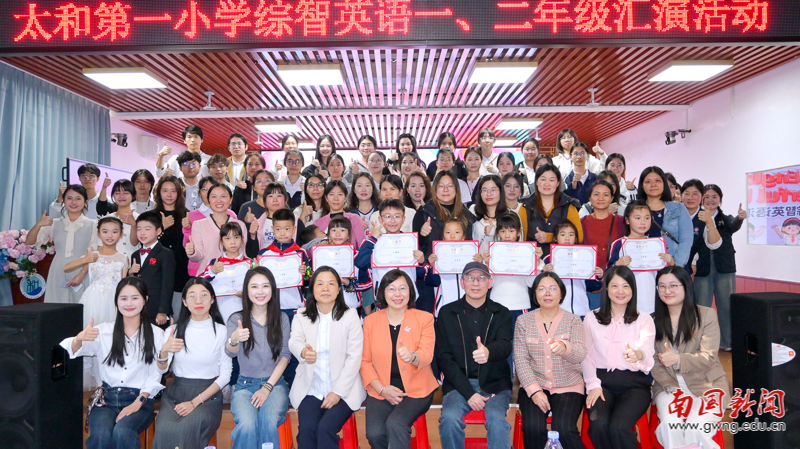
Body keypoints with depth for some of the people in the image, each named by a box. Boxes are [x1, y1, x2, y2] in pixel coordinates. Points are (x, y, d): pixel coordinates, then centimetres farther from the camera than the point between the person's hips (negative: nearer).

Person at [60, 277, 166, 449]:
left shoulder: (156, 334, 5)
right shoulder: (103, 331, 9)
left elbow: (155, 376, -1)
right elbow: (68, 351, -8)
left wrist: (137, 403, -13)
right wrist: (79, 339, -30)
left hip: (139, 400, -1)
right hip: (106, 398, 1)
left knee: (122, 432, -31)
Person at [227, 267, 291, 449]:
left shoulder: (282, 319, 6)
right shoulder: (236, 319, 2)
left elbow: (285, 356, 2)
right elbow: (230, 353, -14)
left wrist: (267, 387, -10)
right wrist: (234, 340, -39)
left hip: (275, 383, 0)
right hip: (245, 385, 0)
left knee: (269, 422, -30)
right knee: (247, 425, -30)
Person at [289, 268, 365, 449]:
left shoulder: (350, 315, -1)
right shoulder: (301, 315, 5)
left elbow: (354, 358, -5)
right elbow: (294, 341, -13)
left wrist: (338, 392, -12)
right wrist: (303, 352, -38)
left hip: (343, 389, -2)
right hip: (310, 389, 2)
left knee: (325, 429, -22)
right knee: (306, 429, -21)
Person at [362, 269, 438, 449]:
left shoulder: (424, 318, 2)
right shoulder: (371, 321, 6)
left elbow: (427, 355, -9)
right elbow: (364, 361, 6)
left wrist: (412, 357, -33)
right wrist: (382, 388, -8)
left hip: (416, 390, -2)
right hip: (380, 392, 2)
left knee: (395, 424, -28)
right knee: (375, 433, -21)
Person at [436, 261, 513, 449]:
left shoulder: (502, 313, 6)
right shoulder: (447, 313, 4)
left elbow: (505, 345, -13)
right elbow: (443, 357, 0)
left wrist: (489, 352, -39)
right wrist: (468, 392, -12)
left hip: (494, 383, 0)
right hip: (458, 383, 0)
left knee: (497, 418, -29)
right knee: (450, 418, -27)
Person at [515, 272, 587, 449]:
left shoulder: (573, 321, 2)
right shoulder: (524, 321, 4)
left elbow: (580, 354, -14)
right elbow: (520, 359, -1)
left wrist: (565, 348, -38)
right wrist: (534, 390, -13)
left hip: (568, 387, 0)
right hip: (533, 385, 1)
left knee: (564, 428, -26)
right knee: (533, 427, -24)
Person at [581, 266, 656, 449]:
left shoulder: (644, 320, 6)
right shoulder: (592, 318, 10)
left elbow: (648, 351, -12)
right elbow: (586, 356, 8)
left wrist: (638, 355, -36)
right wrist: (593, 385, -7)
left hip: (634, 384, -1)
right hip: (602, 382, 1)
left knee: (618, 426, -29)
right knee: (598, 424, -27)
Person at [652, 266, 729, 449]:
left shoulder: (707, 315, -1)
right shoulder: (655, 321, 7)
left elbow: (708, 357, -9)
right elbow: (654, 361, 2)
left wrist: (678, 360, -27)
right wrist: (671, 386, -15)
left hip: (706, 384, -2)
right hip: (669, 386, 2)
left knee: (695, 430, -26)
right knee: (670, 425, -27)